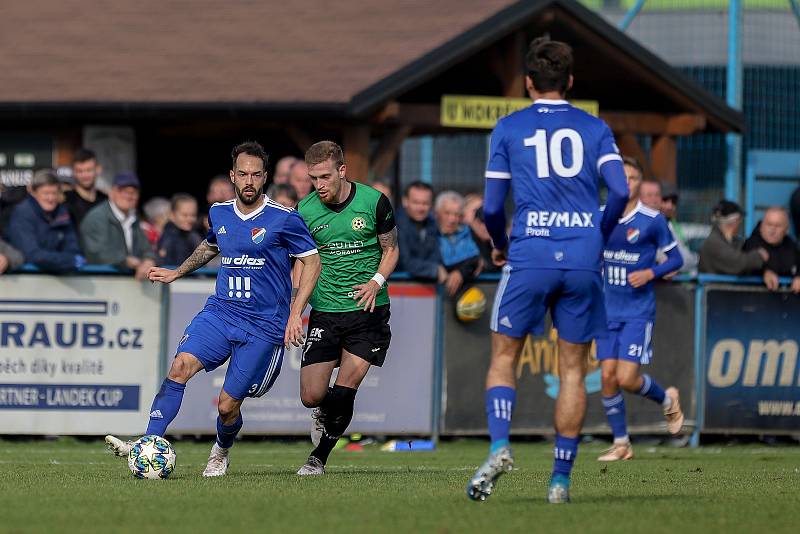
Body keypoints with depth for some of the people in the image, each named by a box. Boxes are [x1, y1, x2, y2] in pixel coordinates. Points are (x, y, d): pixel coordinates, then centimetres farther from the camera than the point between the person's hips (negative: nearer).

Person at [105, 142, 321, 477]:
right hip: (220, 311, 4)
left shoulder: (284, 219, -8)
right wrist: (177, 273, 30)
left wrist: (295, 315, -8)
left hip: (263, 324, -4)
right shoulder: (219, 213, 8)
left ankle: (221, 453, 31)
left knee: (227, 406, -3)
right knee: (181, 364, -23)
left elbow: (312, 262, -1)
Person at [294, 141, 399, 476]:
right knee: (311, 395, -6)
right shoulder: (305, 210, -2)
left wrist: (376, 282, -11)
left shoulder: (374, 202, -6)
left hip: (368, 310, -1)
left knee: (343, 393, -8)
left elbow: (391, 250, 6)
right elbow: (301, 261, 10)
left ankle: (319, 458, 12)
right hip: (324, 312, 1)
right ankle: (323, 414, 31)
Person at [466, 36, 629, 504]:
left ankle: (500, 447, -11)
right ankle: (561, 479, 5)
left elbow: (492, 207, 4)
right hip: (583, 260, 1)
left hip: (529, 257, -1)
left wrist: (500, 245, 23)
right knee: (573, 369, 7)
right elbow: (620, 190, -3)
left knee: (504, 356, 11)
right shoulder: (594, 128, 9)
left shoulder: (509, 128, 6)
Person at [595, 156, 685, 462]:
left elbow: (675, 258, 1)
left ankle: (667, 400, 20)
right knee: (607, 376, -2)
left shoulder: (652, 220, -6)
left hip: (639, 310, -4)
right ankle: (621, 444, 11)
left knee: (626, 378, -12)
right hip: (608, 310, 4)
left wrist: (650, 273, -14)